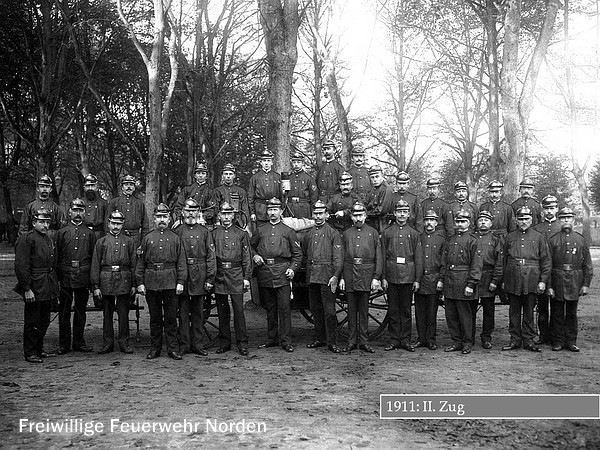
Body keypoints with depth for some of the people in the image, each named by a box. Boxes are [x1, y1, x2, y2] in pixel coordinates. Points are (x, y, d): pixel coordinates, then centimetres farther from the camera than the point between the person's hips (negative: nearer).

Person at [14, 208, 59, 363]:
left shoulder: (49, 240, 13)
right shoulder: (26, 239, -12)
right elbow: (21, 266, -17)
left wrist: (54, 286, 15)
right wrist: (27, 289, -20)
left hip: (48, 289, 8)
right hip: (34, 289, -8)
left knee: (44, 321, 16)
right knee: (32, 322, 2)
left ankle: (39, 349, 28)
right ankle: (30, 353, 12)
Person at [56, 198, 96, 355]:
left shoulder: (89, 233, 8)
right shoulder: (62, 232, 6)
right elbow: (56, 256, 5)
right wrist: (56, 277, -2)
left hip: (83, 277, 1)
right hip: (65, 277, -1)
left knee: (81, 311, 7)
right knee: (64, 311, 4)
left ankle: (79, 342, 16)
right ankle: (64, 344, 11)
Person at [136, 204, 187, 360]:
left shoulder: (175, 238, 6)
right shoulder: (147, 238, 8)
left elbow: (181, 262, 3)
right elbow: (141, 262, 7)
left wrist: (181, 282, -5)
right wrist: (140, 282, 0)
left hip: (170, 283, -1)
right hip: (151, 282, 1)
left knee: (171, 318, 2)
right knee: (155, 318, 9)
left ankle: (173, 349, 9)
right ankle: (155, 348, 17)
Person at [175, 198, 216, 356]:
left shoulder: (205, 232, 6)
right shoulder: (177, 232, 5)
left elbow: (211, 257, 3)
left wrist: (210, 279, -4)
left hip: (200, 276, 1)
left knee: (198, 312, 7)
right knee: (183, 312, 3)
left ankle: (197, 344, 15)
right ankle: (184, 344, 10)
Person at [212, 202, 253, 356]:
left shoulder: (241, 234, 6)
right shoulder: (213, 234, 9)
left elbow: (247, 257, 5)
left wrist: (246, 278, -2)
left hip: (236, 276, -2)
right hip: (219, 276, 2)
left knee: (239, 310, -3)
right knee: (222, 311, 8)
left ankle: (242, 343, 2)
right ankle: (224, 342, 18)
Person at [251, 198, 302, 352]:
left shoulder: (288, 231, 6)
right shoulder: (260, 230, 12)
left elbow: (297, 254, 7)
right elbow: (250, 246, 22)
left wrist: (292, 268, -5)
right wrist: (254, 256, 3)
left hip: (282, 273, -2)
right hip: (264, 274, 3)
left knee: (284, 308, -4)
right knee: (269, 308, 11)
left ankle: (286, 341, 1)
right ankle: (272, 338, 20)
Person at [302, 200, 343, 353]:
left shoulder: (333, 233, -1)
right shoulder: (308, 235, 14)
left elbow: (338, 257, -7)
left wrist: (335, 276, -15)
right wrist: (309, 269, 14)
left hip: (327, 277, -5)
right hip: (311, 276, 5)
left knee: (329, 311, -5)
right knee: (315, 310, 11)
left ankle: (332, 342, 2)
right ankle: (320, 339, 22)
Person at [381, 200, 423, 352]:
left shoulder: (413, 233, 7)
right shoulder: (387, 232, 6)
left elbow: (418, 258, 5)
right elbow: (383, 256, 3)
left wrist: (417, 279, -1)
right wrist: (383, 277, -3)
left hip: (408, 275, 0)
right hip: (391, 275, 0)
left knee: (406, 309, 5)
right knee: (393, 309, 5)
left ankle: (405, 340, 12)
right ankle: (395, 339, 12)